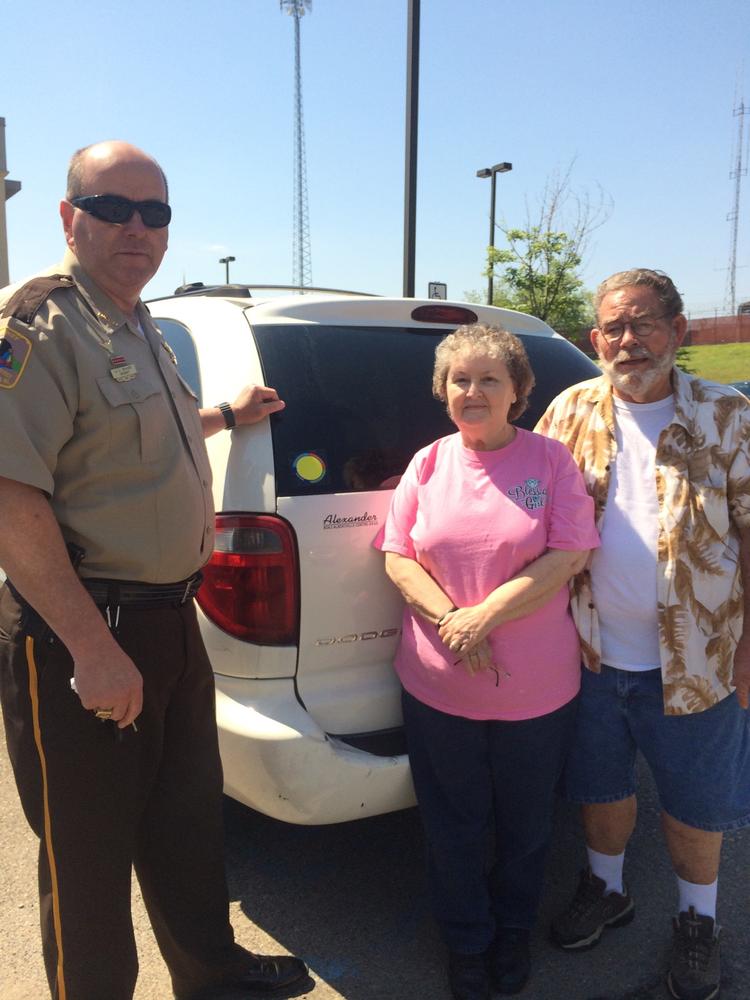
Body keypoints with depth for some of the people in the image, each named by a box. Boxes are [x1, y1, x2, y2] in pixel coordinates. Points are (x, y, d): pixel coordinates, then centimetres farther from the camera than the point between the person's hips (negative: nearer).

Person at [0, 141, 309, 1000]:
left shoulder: (139, 330, 14)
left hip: (168, 617, 9)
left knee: (189, 817, 24)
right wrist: (94, 648, -27)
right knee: (88, 855, 10)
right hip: (80, 637, -9)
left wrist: (226, 416, 31)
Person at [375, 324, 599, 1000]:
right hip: (438, 688, 2)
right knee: (454, 827, 17)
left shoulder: (550, 460, -4)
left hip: (537, 690, -1)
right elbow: (397, 555, 0)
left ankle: (514, 932, 47)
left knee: (526, 825, 19)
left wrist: (485, 615, -19)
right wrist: (449, 620, -15)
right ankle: (466, 943, 42)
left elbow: (568, 556, -11)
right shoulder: (428, 464, 3)